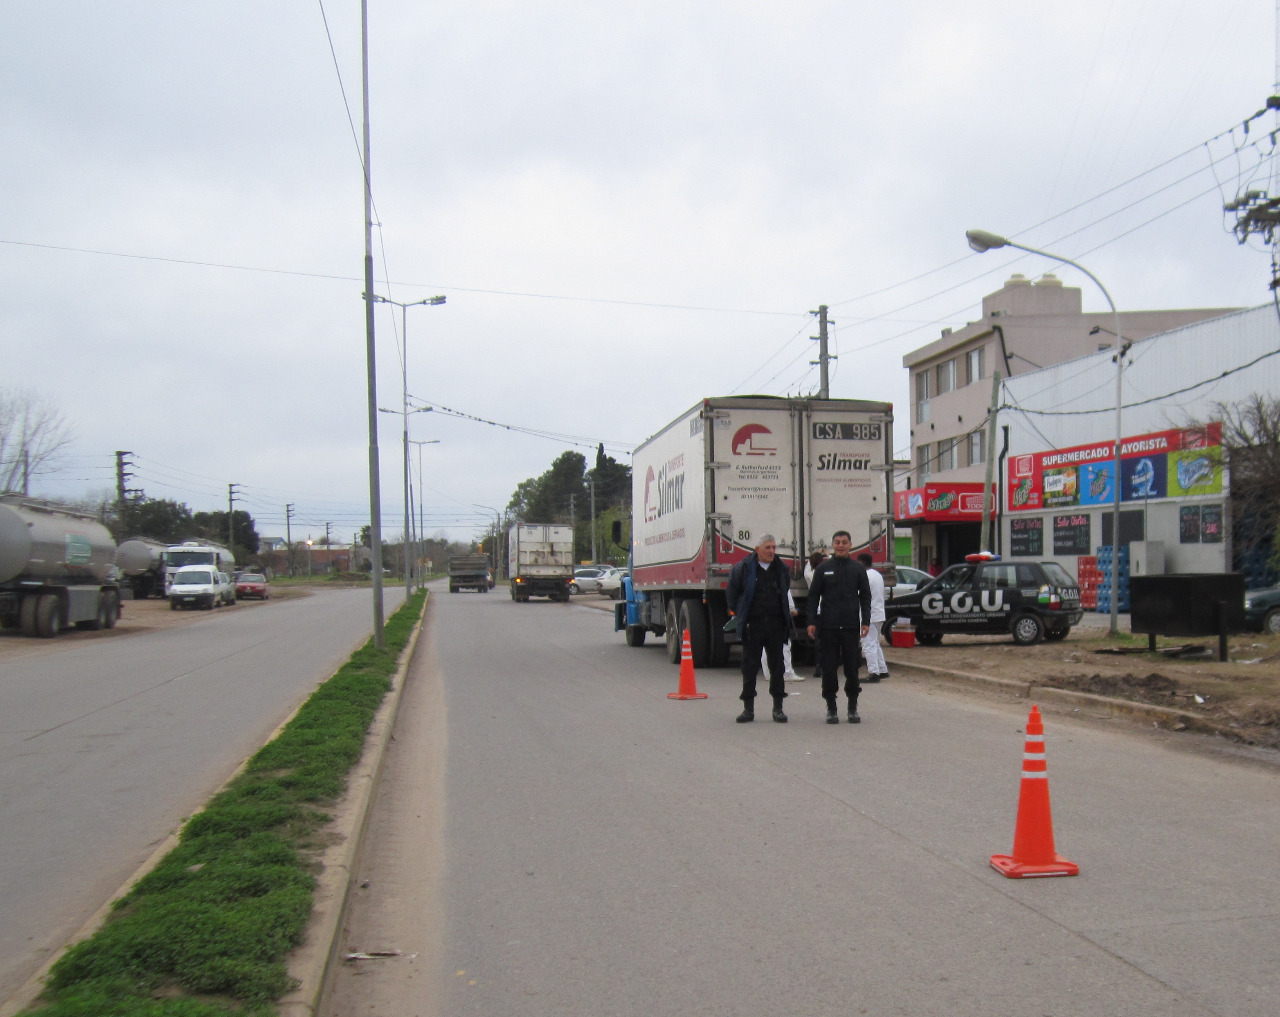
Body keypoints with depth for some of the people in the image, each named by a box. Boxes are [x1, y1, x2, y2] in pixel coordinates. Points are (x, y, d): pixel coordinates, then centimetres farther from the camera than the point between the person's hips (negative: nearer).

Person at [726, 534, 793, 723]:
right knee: (749, 667, 2)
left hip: (775, 624, 3)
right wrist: (739, 615, 8)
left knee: (777, 666, 4)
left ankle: (778, 708, 11)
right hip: (752, 625, -2)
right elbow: (731, 592, 6)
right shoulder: (744, 568, -5)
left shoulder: (781, 569, 6)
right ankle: (748, 708, 9)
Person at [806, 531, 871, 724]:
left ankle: (853, 708, 13)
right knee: (829, 668, 2)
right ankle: (831, 708, 10)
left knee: (852, 667, 3)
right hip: (829, 626, 0)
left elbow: (865, 597, 10)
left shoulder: (858, 569, 9)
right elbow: (813, 597, 7)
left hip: (851, 626, 1)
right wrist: (812, 622, -1)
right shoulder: (823, 569, 6)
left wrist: (866, 622, 0)